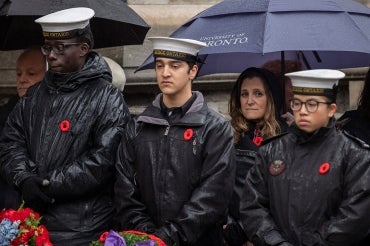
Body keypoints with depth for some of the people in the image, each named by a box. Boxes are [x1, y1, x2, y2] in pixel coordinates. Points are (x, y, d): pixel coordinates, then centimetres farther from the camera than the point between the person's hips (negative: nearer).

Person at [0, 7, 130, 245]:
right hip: (34, 218, 5)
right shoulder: (35, 96, 14)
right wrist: (24, 179, -9)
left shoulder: (108, 98, -6)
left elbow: (104, 159, -15)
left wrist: (48, 185, -14)